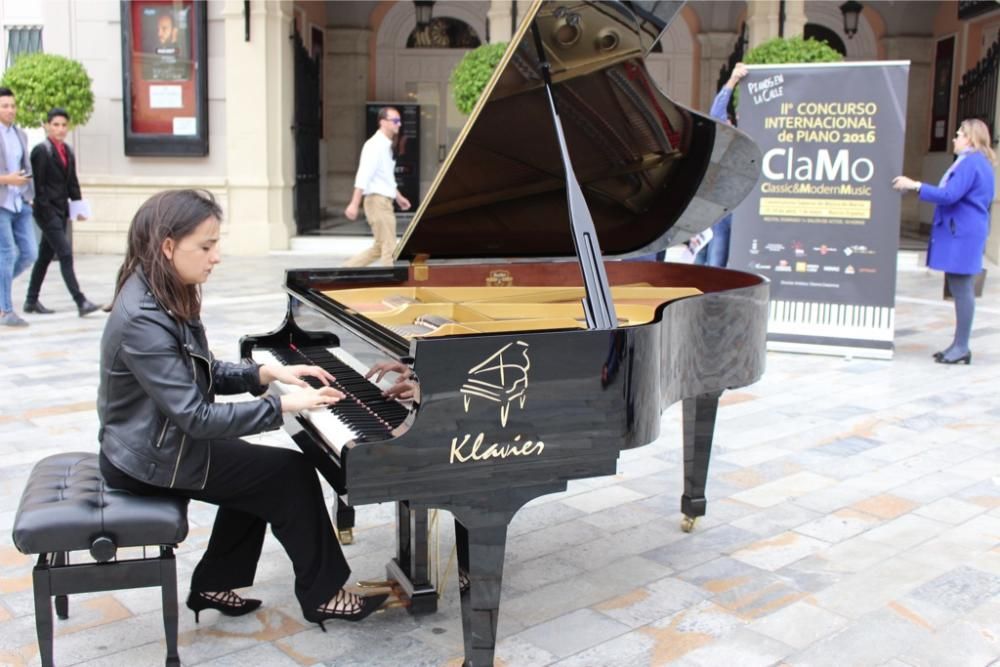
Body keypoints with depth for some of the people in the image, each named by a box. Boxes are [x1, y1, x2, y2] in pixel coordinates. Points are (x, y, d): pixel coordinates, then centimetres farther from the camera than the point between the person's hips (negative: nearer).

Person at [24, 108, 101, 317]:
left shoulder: (68, 151, 13)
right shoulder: (41, 151, -8)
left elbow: (72, 182, 16)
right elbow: (37, 184, -12)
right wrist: (45, 211, -16)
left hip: (61, 211, 8)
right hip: (47, 212, -7)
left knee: (45, 255, 13)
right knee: (65, 254, -12)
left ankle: (31, 300, 24)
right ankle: (81, 302, -13)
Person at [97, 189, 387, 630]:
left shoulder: (163, 297, 2)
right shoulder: (144, 320, -28)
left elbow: (202, 375, 10)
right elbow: (196, 417, -29)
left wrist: (268, 373, -4)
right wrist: (283, 406, -26)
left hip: (158, 440, 9)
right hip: (152, 459, -9)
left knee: (262, 473, 18)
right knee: (291, 473, -5)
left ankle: (214, 584, 24)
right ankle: (321, 595, 10)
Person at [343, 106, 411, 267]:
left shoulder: (387, 146, 15)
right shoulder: (374, 145, -14)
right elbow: (363, 176, -21)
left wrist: (399, 197, 24)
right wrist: (354, 204, -26)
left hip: (385, 201, 10)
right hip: (377, 200, -10)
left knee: (379, 247, 13)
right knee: (389, 247, -7)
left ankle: (346, 268, 19)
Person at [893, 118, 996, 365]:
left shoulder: (971, 163, -15)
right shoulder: (976, 162, 18)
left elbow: (950, 196, -21)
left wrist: (915, 186, -16)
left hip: (962, 235, -11)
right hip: (962, 232, 11)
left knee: (961, 289, -7)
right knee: (961, 289, 13)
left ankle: (961, 347, -3)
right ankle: (959, 345, 20)